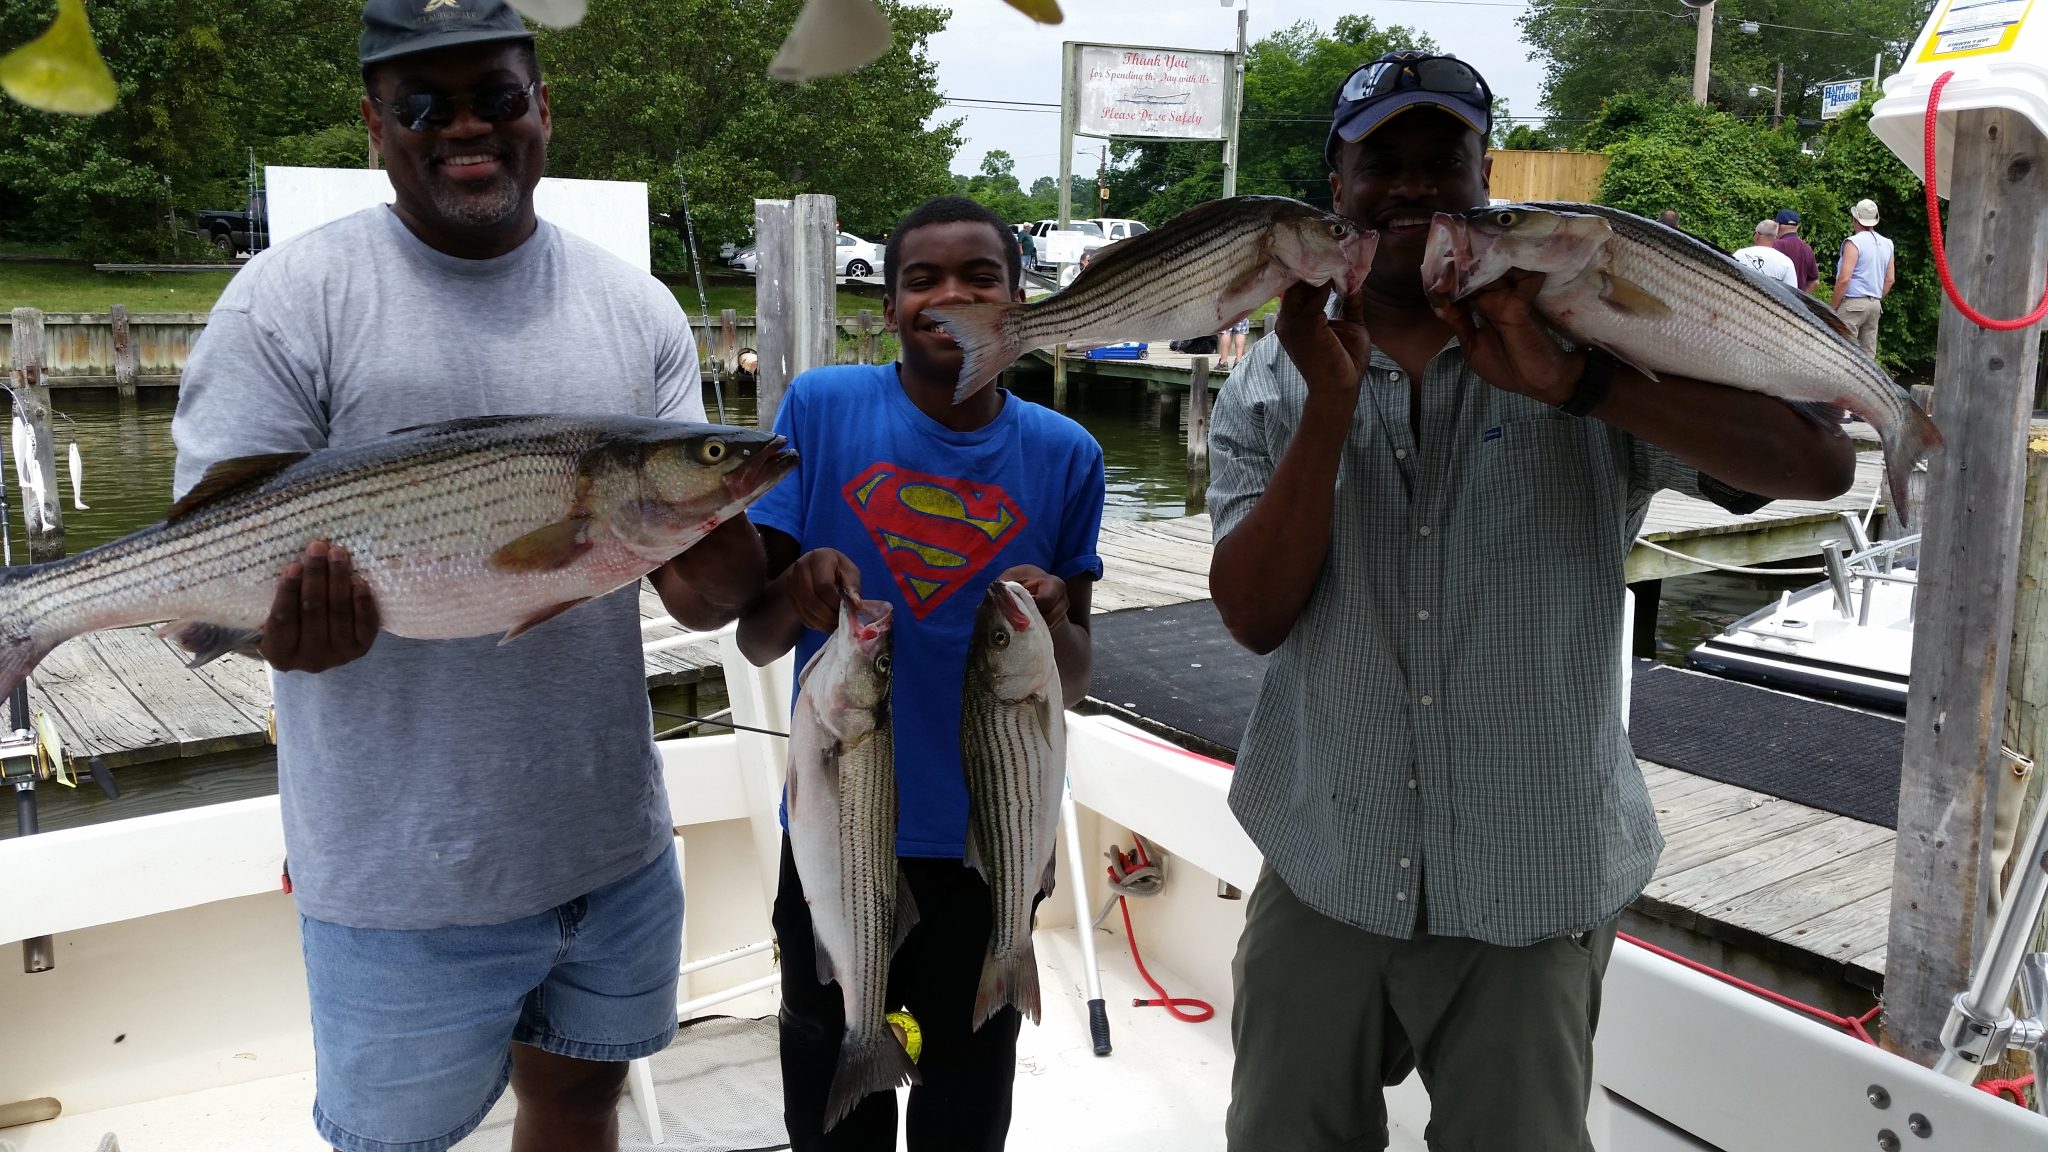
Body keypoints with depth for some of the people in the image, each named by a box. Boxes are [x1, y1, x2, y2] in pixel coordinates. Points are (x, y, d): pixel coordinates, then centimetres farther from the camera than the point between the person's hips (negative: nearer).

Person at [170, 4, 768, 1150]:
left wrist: (723, 578, -20)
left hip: (615, 840, 4)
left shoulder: (638, 307, 3)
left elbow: (699, 586, 3)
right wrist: (288, 615, -32)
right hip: (404, 874, -3)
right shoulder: (291, 300, -8)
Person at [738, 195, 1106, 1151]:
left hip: (991, 836, 1)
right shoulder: (819, 408, -7)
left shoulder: (1064, 455, -4)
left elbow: (1074, 682, 1)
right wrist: (797, 594, -26)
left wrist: (1052, 626, -20)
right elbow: (753, 639, -5)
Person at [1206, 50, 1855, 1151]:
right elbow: (1255, 615, -11)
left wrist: (1573, 380, -27)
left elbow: (1820, 462, -17)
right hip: (1323, 881, 2)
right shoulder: (1271, 387, -1)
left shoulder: (1586, 350, -5)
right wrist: (1331, 400, -21)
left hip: (1532, 896, -1)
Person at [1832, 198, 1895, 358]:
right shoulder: (1887, 244, 11)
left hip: (1852, 303, -7)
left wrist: (1832, 306, -10)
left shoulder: (1854, 242, -11)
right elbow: (1890, 279, 15)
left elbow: (1844, 278, -17)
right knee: (1868, 353, 8)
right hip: (1875, 305, 7)